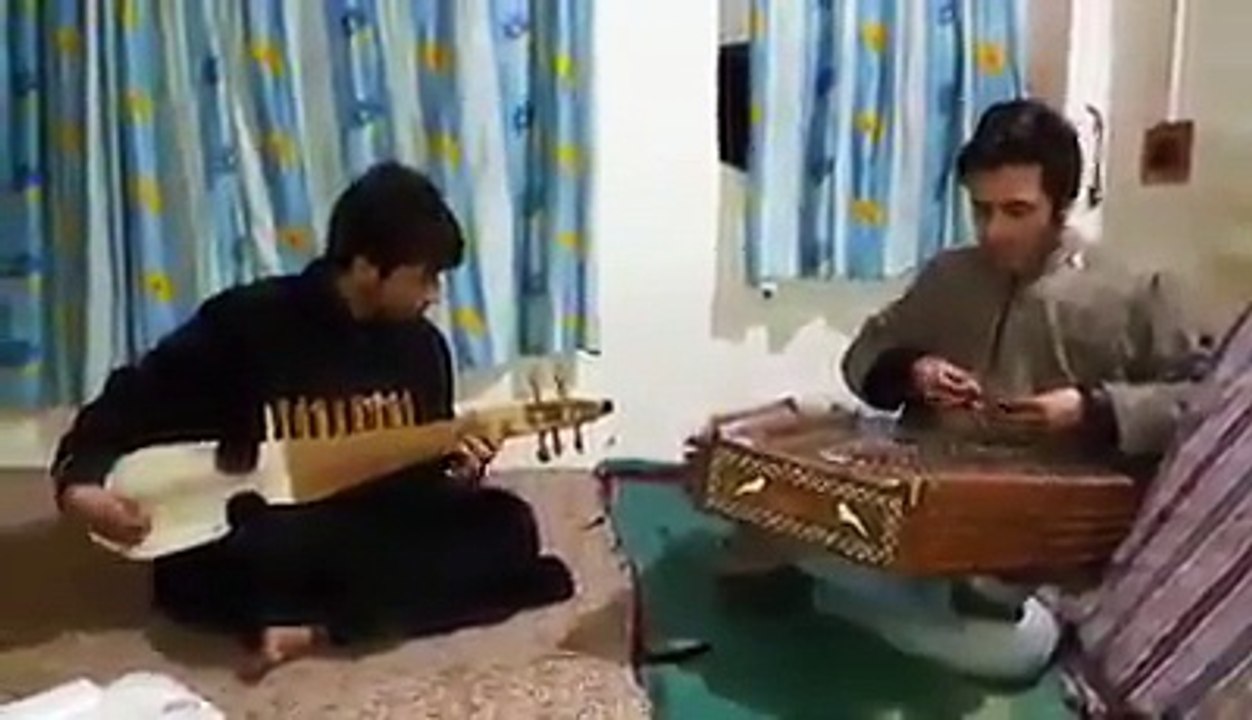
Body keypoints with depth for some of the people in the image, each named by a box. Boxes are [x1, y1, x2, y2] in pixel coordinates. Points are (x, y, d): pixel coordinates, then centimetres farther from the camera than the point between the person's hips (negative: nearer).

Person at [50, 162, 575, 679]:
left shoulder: (421, 345, 2)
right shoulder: (247, 320, -10)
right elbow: (132, 401, -2)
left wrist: (455, 468, -11)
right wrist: (78, 481, -18)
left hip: (367, 536, 5)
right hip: (256, 544, -4)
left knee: (508, 525, -21)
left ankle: (317, 628, -25)